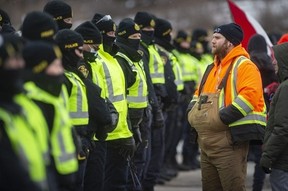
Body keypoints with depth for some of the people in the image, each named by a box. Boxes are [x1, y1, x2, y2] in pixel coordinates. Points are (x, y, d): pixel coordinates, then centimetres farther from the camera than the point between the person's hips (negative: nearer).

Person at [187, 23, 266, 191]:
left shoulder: (244, 66, -8)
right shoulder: (213, 68, 21)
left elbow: (250, 94, -22)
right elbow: (199, 94, 28)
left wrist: (224, 116, -25)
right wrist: (193, 112, 7)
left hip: (230, 143, -9)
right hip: (207, 143, 9)